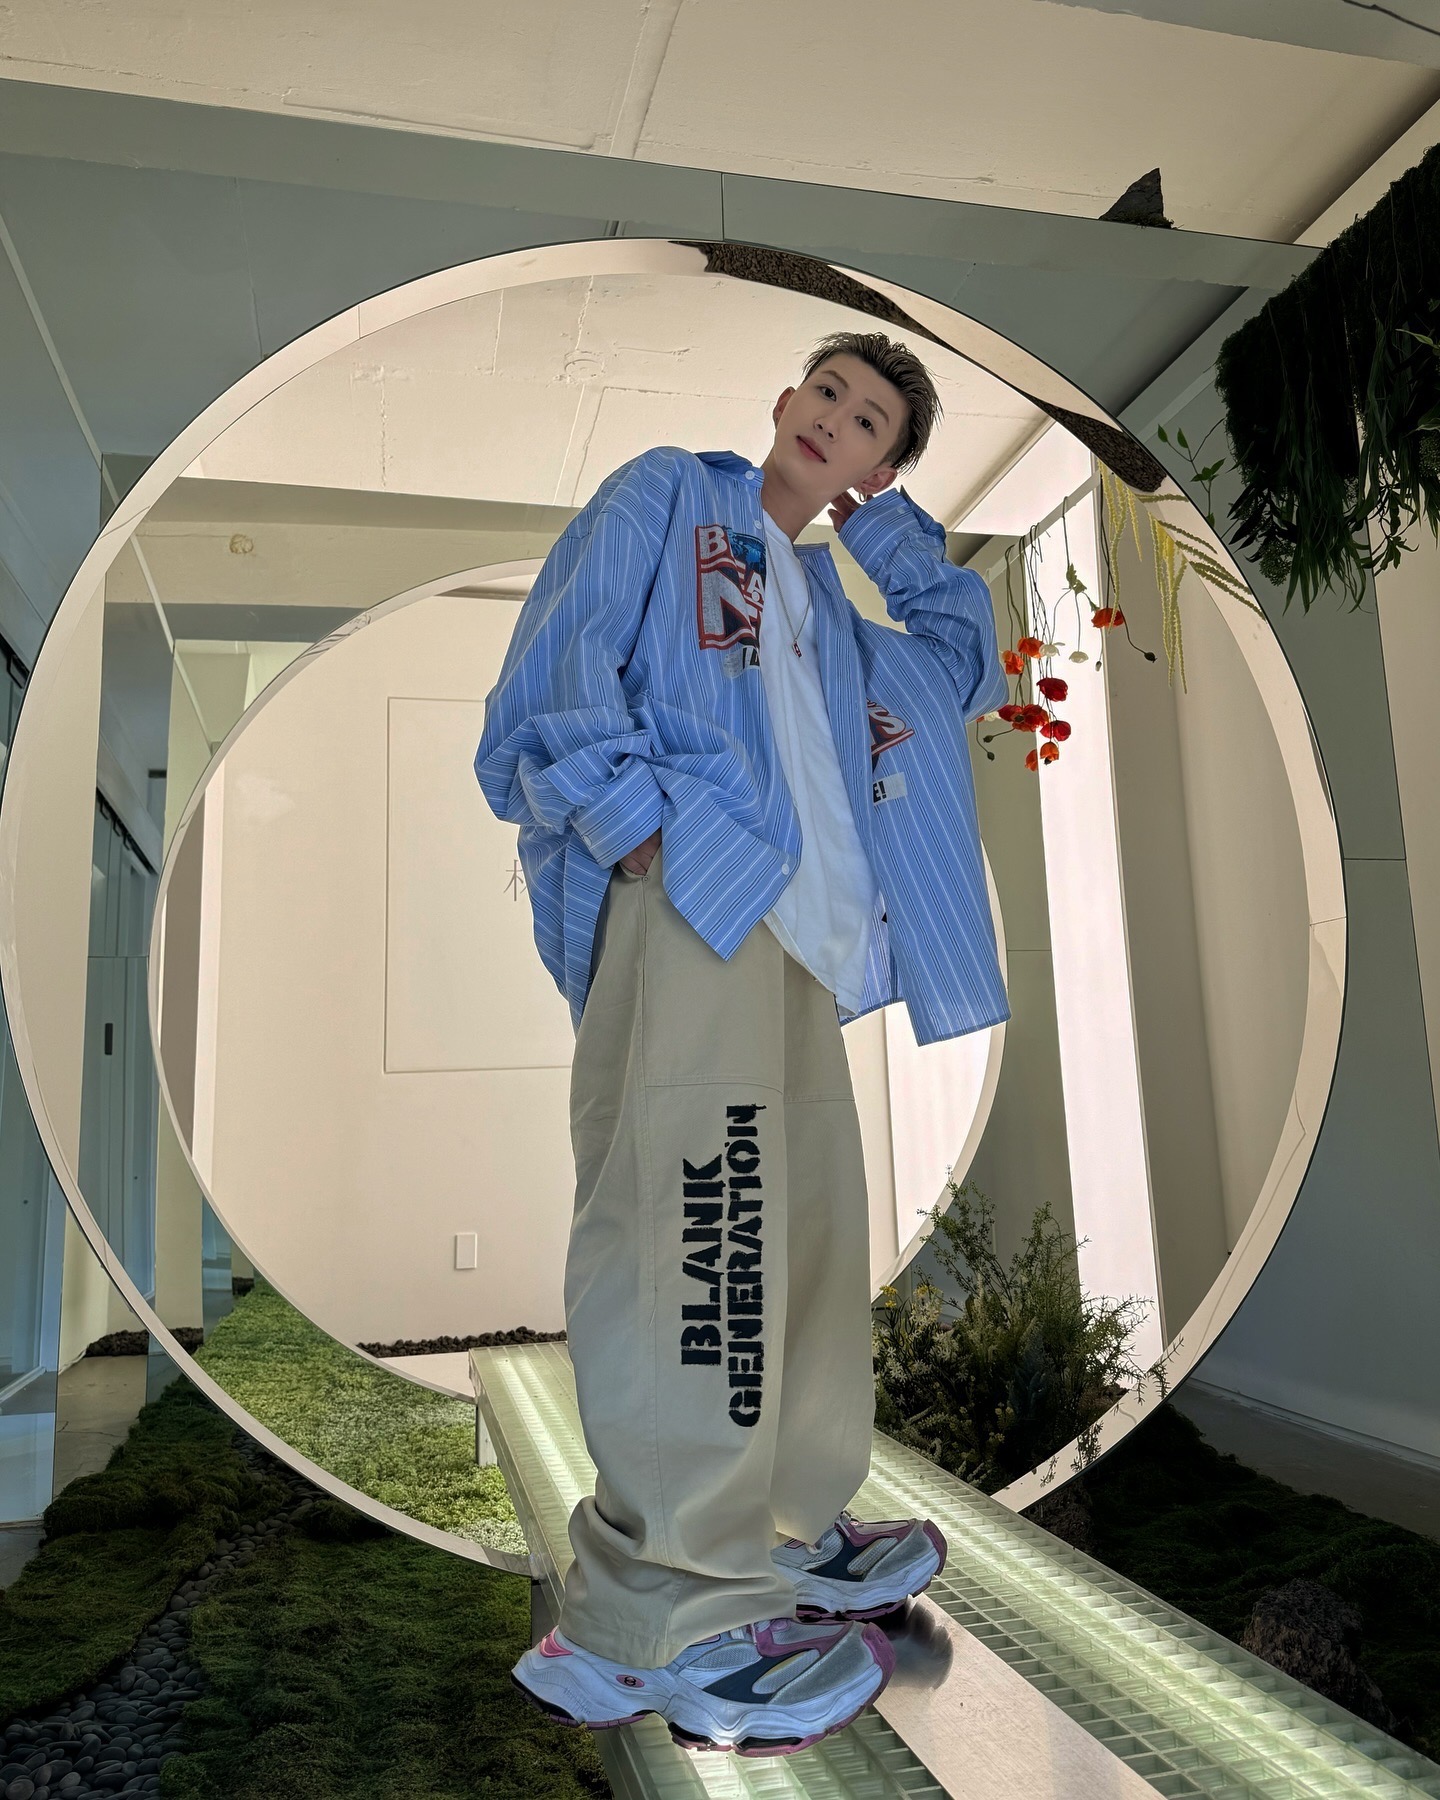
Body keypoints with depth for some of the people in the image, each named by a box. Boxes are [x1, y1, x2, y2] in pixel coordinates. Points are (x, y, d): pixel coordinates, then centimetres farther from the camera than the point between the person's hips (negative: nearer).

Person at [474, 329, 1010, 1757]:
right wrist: (640, 828, -15)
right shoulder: (668, 494, 13)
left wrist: (882, 517, 30)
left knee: (797, 1225, 8)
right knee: (697, 1225, -16)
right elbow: (565, 658, -2)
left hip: (795, 933, 8)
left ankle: (775, 1534, 21)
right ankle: (660, 1616, -9)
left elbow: (969, 657, 36)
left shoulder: (822, 597, 32)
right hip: (687, 894, -8)